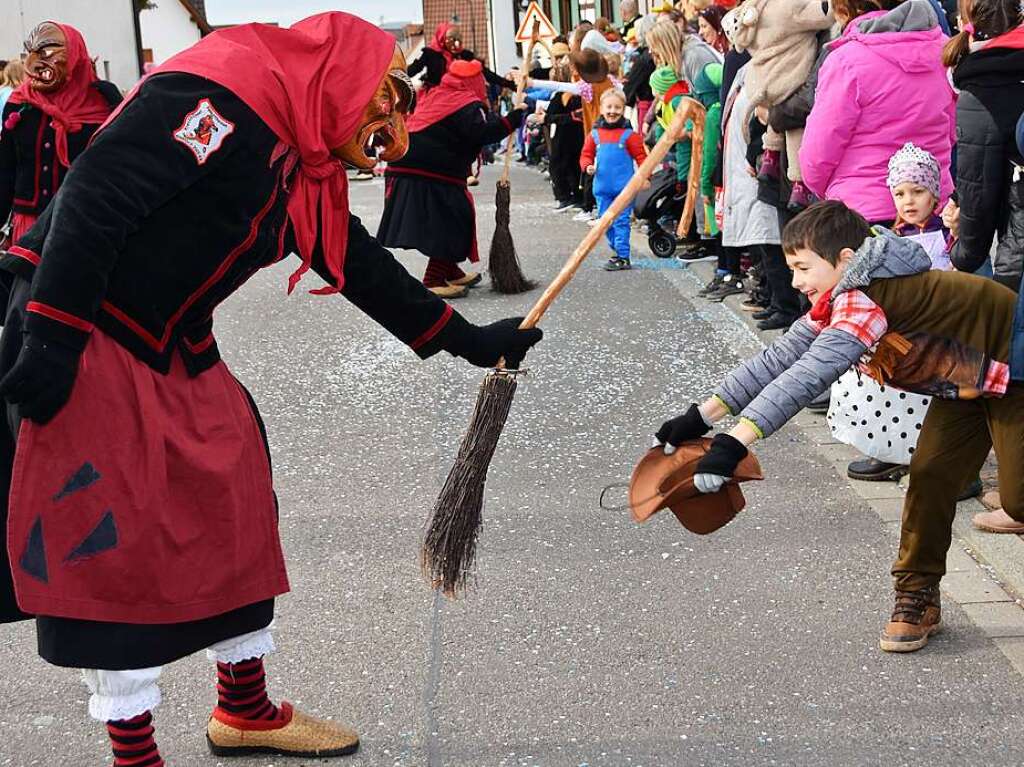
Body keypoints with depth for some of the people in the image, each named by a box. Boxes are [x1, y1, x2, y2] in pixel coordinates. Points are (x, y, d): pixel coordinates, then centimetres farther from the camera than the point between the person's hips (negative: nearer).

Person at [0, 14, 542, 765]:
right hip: (81, 335, -10)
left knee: (236, 511, 13)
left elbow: (366, 271, 20)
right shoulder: (225, 91, -19)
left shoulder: (306, 173, 10)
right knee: (111, 540, -5)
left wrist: (469, 340, 24)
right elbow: (97, 192, -25)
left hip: (175, 349, 10)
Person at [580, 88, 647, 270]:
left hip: (623, 187, -5)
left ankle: (623, 257, -2)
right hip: (602, 187, 5)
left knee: (621, 221, -5)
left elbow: (640, 155, -3)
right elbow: (586, 154, 12)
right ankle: (617, 250, 27)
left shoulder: (628, 134, -4)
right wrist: (588, 166, -7)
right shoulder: (594, 134, 6)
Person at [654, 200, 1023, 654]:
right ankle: (918, 597, 9)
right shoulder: (840, 302, -3)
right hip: (964, 380, 9)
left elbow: (809, 375, -44)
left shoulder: (863, 300, -34)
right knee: (931, 477, 0)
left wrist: (735, 442, -51)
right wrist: (703, 415, -11)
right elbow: (782, 356, -6)